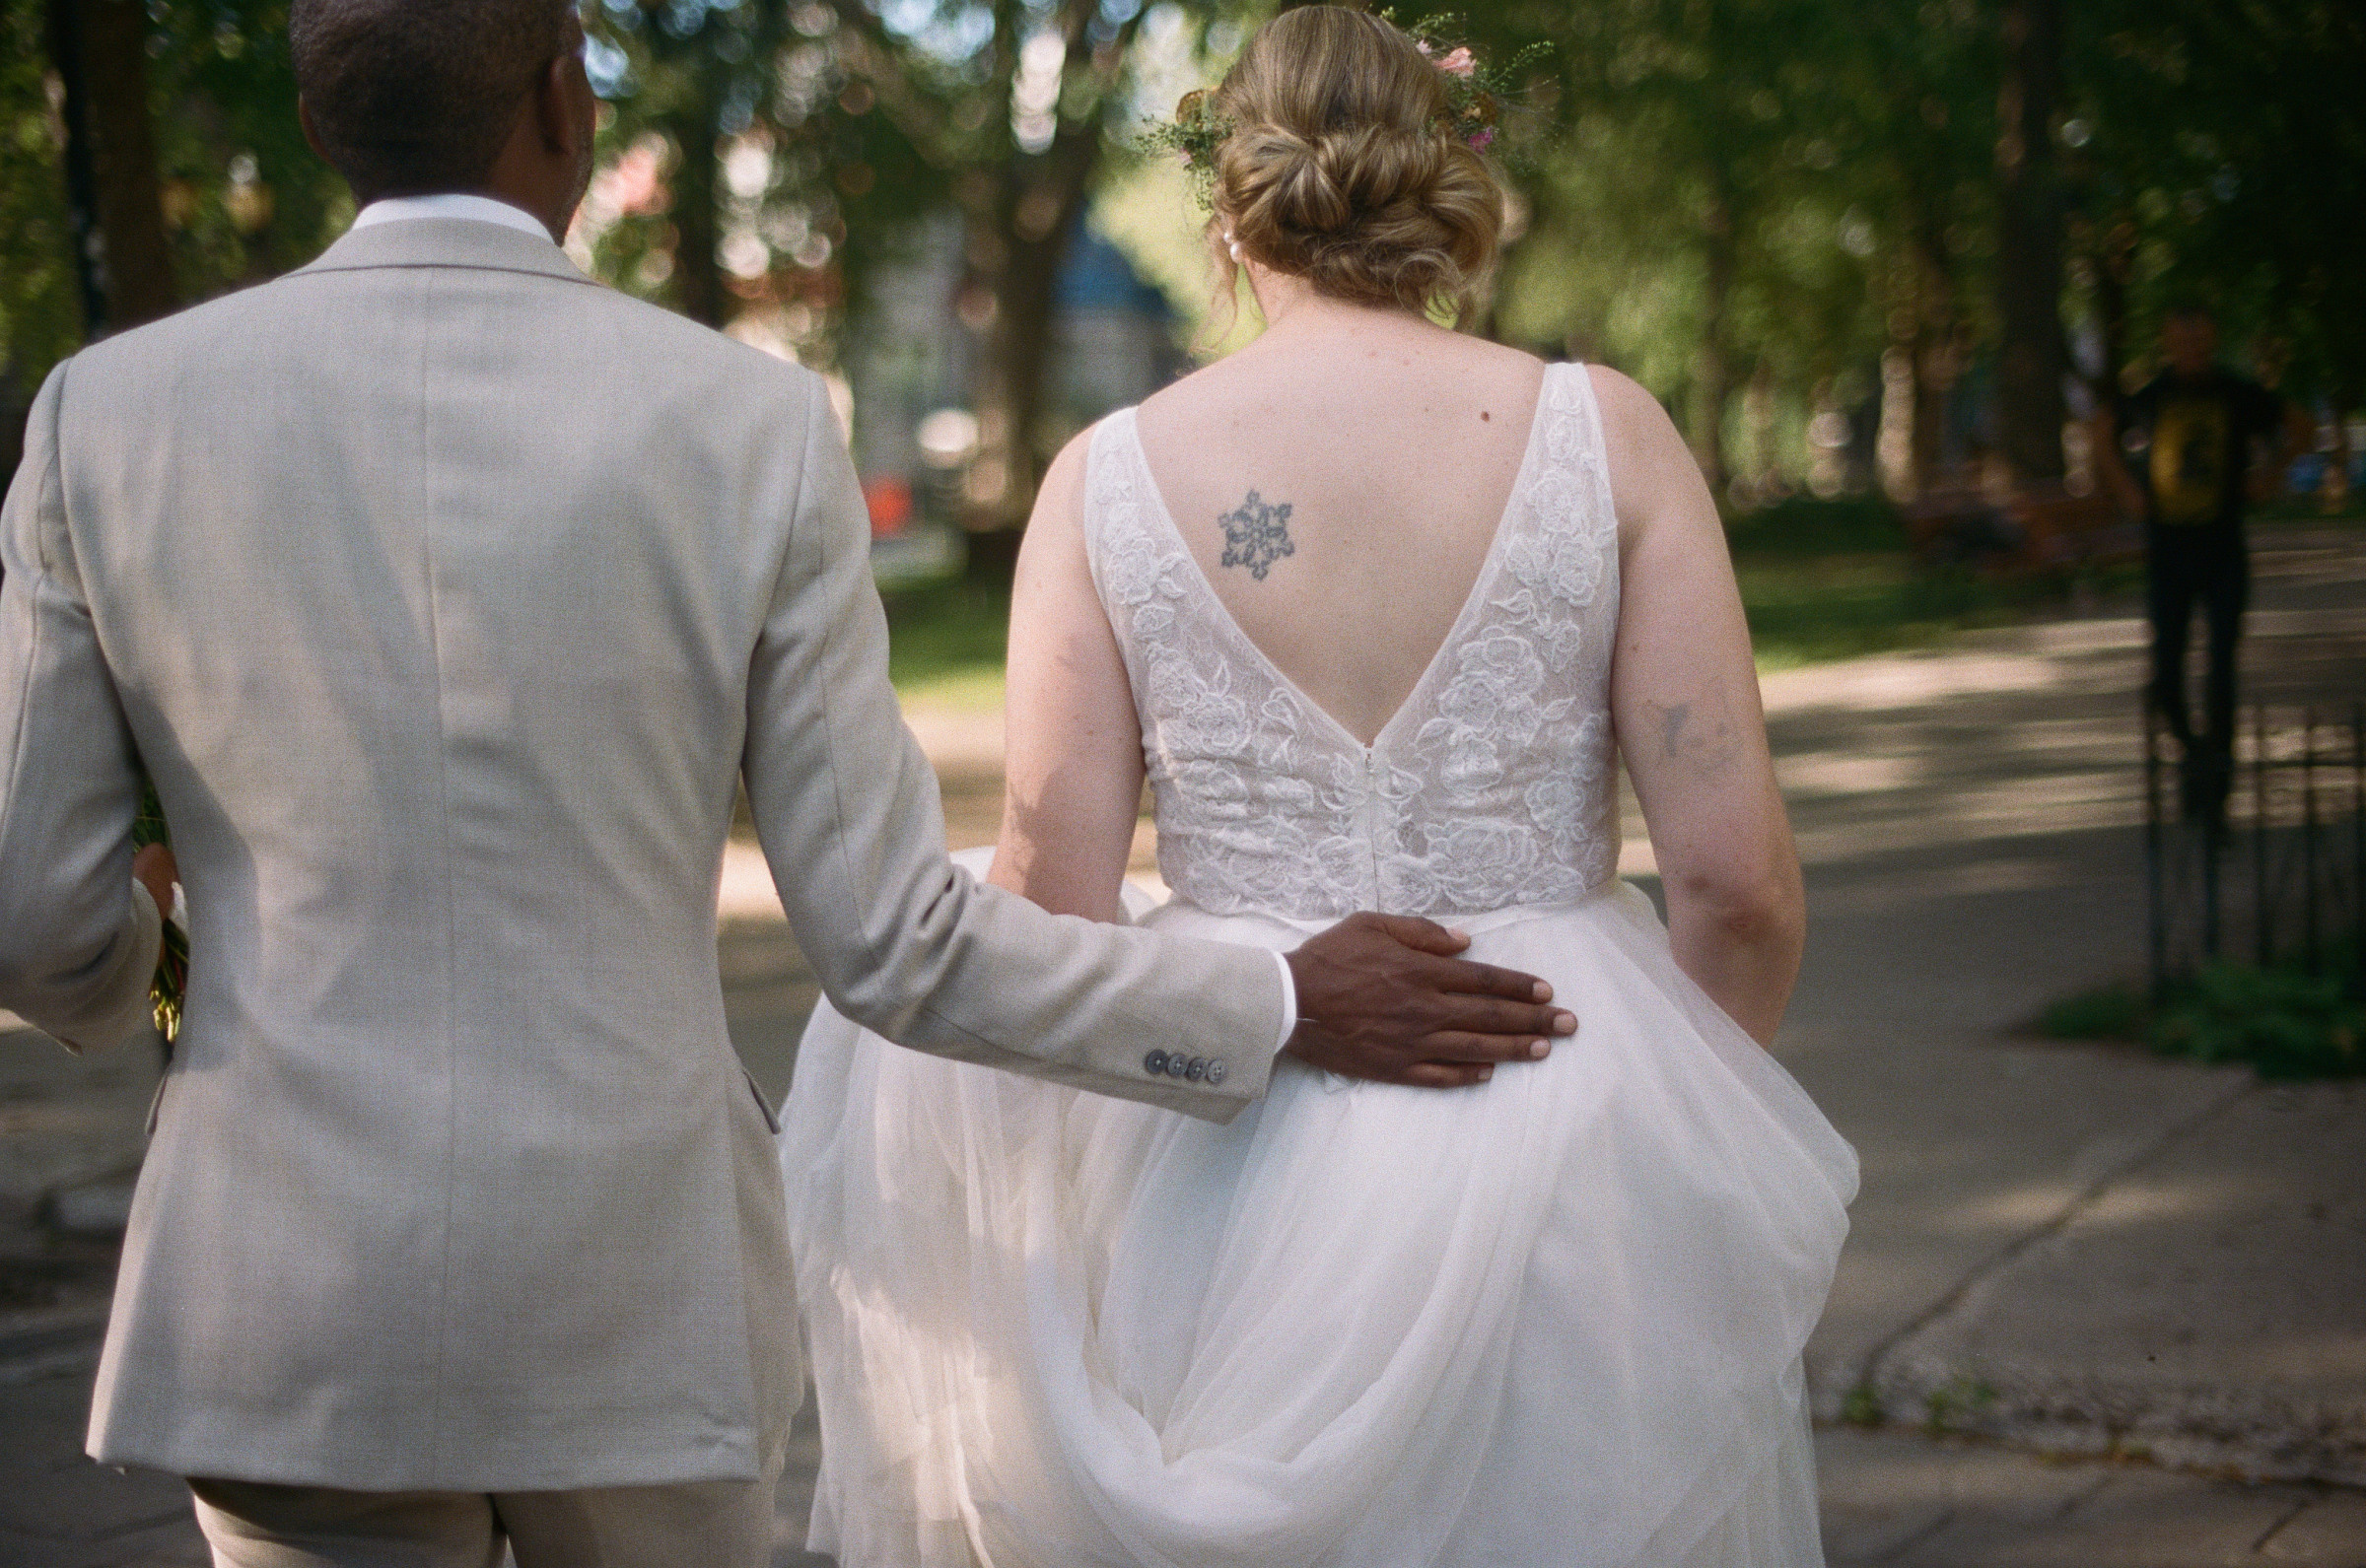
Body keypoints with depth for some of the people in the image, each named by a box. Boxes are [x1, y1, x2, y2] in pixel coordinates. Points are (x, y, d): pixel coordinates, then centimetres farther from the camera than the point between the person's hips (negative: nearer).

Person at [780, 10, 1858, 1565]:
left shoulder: (1109, 474, -2)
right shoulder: (1605, 432, -4)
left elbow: (1051, 900, -5)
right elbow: (1737, 881, -7)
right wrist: (1676, 1111, 11)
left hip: (1227, 1167, 1)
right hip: (1561, 1133, 0)